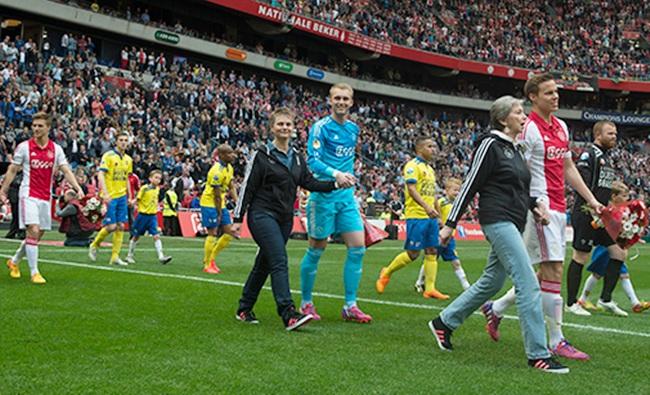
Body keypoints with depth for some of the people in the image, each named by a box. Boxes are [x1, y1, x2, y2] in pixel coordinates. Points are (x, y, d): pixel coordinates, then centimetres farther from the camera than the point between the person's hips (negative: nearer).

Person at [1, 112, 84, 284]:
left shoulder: (56, 149, 4)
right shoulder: (24, 147, -2)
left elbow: (66, 171, 0)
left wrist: (78, 188, -14)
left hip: (46, 197, 4)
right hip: (29, 195, -4)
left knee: (38, 235, 10)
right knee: (33, 231, -16)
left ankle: (14, 261, 32)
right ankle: (34, 272, -10)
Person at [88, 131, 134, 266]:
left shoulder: (128, 159, 12)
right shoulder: (108, 156, -7)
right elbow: (100, 175, -14)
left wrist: (130, 197, 16)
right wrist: (105, 193, -23)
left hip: (122, 197, 6)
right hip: (110, 196, -6)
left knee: (120, 226, 1)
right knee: (111, 226, -9)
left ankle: (115, 257, 6)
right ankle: (94, 246, 16)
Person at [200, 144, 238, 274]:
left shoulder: (229, 168, 5)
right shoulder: (217, 171, -23)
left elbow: (231, 187, 15)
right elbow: (217, 195, -20)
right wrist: (219, 214, -15)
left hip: (221, 204, 9)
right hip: (209, 203, -9)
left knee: (229, 232, 4)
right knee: (212, 233, -6)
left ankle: (211, 258, 18)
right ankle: (207, 265, 5)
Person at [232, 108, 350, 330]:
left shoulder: (296, 158, 13)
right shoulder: (262, 156, -6)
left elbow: (309, 182, 10)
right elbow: (247, 187, -6)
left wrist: (336, 184, -3)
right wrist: (238, 218, -8)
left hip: (285, 218, 7)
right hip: (263, 215, -7)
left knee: (264, 264, 11)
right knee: (280, 261, -18)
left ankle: (244, 310, 23)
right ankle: (289, 314, -25)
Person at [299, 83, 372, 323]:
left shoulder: (354, 129, 12)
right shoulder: (320, 127, -9)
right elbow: (312, 160, -19)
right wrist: (335, 174, -33)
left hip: (346, 195, 6)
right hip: (324, 194, -6)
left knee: (357, 248, -2)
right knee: (316, 250, 2)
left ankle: (350, 306, 4)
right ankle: (306, 303, 16)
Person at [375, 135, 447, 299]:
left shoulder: (430, 169, 20)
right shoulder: (413, 165, -7)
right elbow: (411, 189, -19)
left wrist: (439, 215, 20)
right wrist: (426, 207, -31)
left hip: (431, 217, 8)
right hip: (416, 216, -8)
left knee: (432, 252, 2)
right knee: (412, 254, -6)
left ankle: (430, 288, 3)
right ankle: (386, 273, 14)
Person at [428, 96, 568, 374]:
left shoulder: (514, 149, 18)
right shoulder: (490, 145, -9)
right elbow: (470, 185, -10)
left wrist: (534, 204, 6)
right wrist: (450, 224, -10)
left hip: (513, 223, 10)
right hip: (497, 220, -10)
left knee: (491, 282, 16)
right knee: (529, 283, -13)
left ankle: (444, 323, 31)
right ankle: (538, 355, -10)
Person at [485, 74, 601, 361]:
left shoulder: (561, 127, 15)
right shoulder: (529, 129, -11)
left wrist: (592, 200, 19)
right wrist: (536, 207, -19)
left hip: (559, 208, 9)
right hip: (541, 207, -9)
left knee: (547, 273, 11)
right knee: (554, 271, -8)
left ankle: (496, 308, 26)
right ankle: (557, 341, -2)